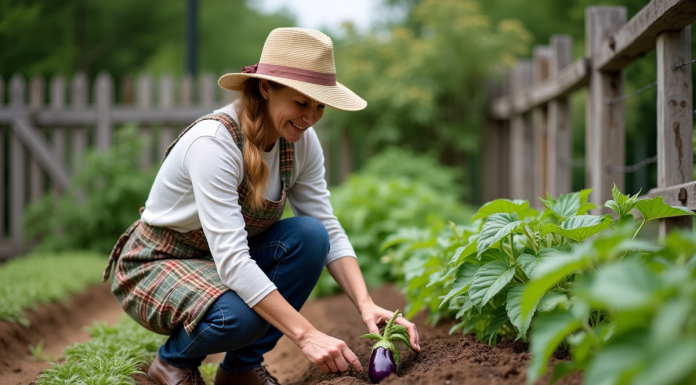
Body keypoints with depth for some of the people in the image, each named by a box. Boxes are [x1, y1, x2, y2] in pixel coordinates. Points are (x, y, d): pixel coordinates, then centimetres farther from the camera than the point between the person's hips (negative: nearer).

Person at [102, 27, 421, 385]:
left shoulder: (301, 141, -9)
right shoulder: (214, 141, -31)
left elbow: (330, 230, -7)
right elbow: (231, 260, -38)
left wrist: (366, 304, -24)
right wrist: (306, 335, -44)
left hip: (227, 260, 7)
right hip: (156, 265, -7)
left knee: (310, 236, -21)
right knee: (238, 316, -37)